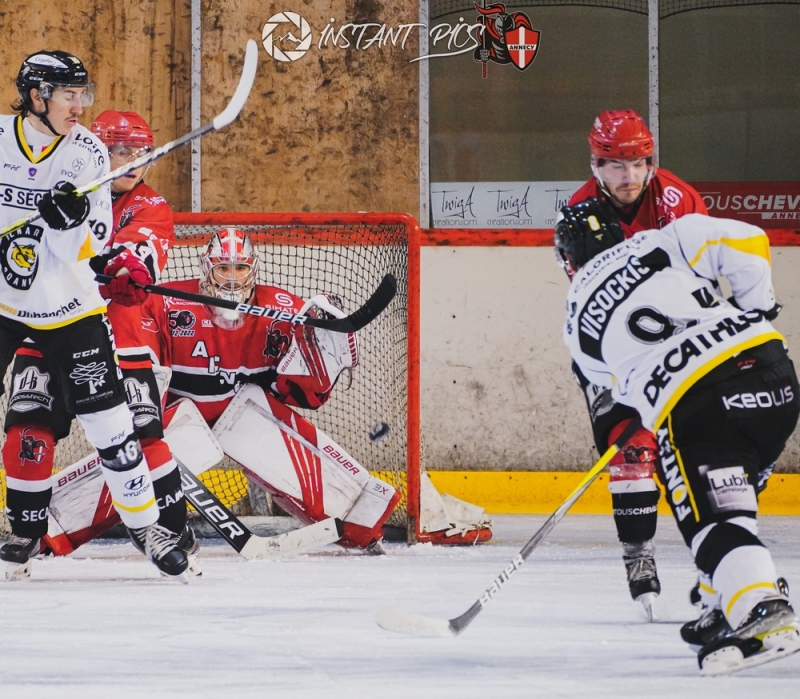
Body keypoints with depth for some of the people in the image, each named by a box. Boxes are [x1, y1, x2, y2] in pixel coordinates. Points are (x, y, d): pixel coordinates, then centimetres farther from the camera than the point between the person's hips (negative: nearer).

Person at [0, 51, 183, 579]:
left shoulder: (89, 153, -6)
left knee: (109, 419, -3)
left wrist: (71, 223, -28)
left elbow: (89, 248, -9)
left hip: (66, 308, 0)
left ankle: (147, 525, 8)